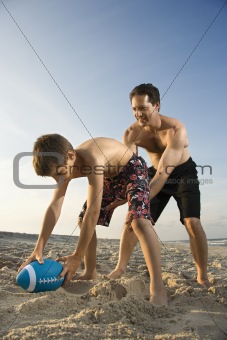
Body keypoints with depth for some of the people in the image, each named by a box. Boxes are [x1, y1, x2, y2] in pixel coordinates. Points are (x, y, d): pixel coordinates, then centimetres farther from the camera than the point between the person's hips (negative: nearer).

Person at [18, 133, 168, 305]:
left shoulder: (92, 159, -41)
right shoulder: (67, 164, -16)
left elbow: (93, 212, -41)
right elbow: (54, 207, -16)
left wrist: (77, 256, -37)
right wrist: (39, 248, -20)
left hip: (133, 169, -8)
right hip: (109, 177, 8)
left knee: (139, 221, -30)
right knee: (84, 222, 4)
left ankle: (158, 288, -29)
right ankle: (90, 273, 17)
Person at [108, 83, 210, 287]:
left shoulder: (176, 129, -33)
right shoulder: (132, 133, -17)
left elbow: (165, 171, -41)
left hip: (184, 174, -4)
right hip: (156, 174, 4)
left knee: (192, 222, -20)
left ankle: (203, 277, -2)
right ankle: (120, 268, 8)